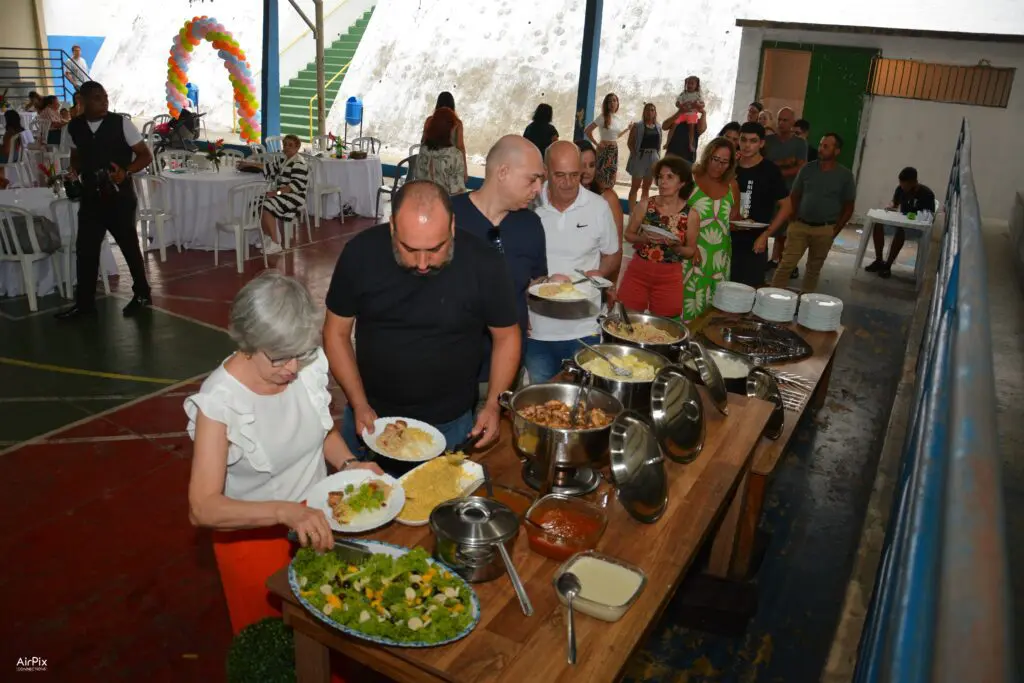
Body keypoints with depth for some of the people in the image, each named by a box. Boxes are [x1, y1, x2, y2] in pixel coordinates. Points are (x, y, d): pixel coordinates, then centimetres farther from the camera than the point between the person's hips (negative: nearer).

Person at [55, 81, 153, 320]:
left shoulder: (121, 123, -8)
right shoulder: (74, 127, 4)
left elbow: (146, 155, -6)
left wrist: (125, 172, -21)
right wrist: (74, 173, 0)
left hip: (119, 195, -4)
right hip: (90, 196, 4)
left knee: (129, 245, 6)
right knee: (85, 248, 5)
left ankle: (142, 294, 23)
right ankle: (84, 302, 16)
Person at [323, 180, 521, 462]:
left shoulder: (484, 263, -19)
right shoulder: (361, 253, -16)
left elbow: (506, 336, -5)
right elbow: (336, 333, -5)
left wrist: (493, 405, -14)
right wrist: (359, 405, -12)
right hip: (370, 419, 2)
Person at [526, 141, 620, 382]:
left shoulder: (599, 207, -4)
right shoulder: (529, 205, -6)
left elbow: (613, 255, 8)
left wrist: (596, 275, -12)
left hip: (584, 329, 0)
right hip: (537, 329, 0)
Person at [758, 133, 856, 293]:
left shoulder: (845, 175, -3)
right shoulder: (807, 169, 1)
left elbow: (848, 207, 1)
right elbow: (794, 197, 9)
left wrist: (835, 231, -3)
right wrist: (794, 220, 1)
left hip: (825, 230, -1)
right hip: (800, 225, 1)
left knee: (814, 268, 11)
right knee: (786, 264, -5)